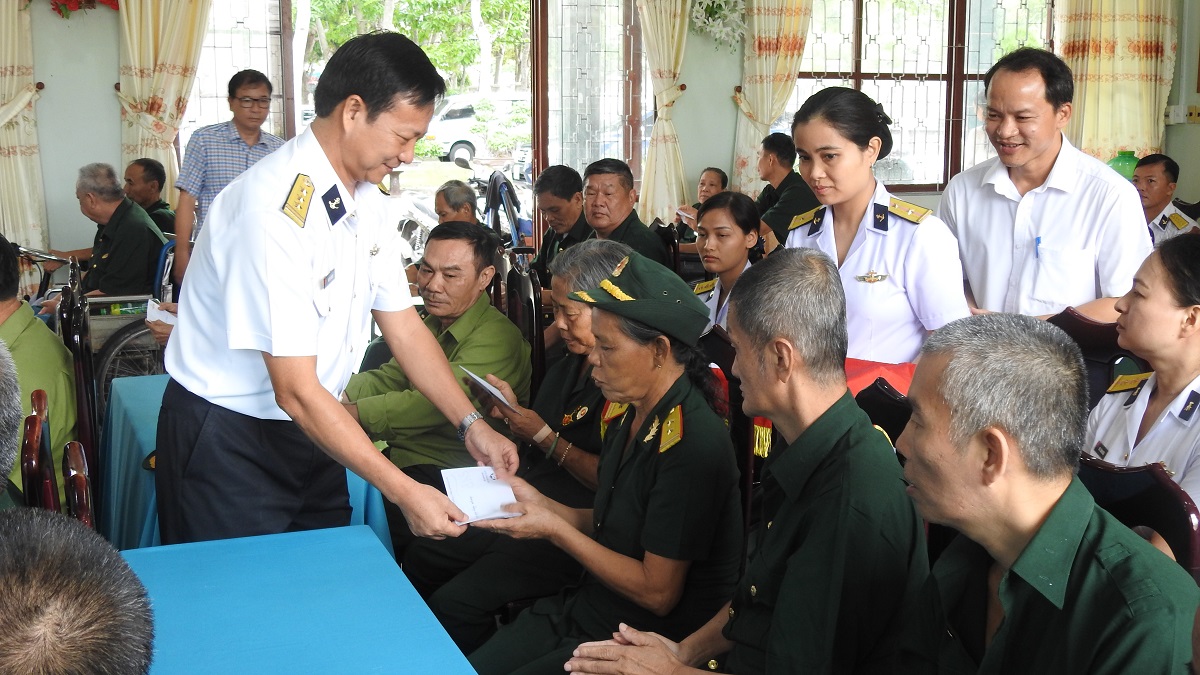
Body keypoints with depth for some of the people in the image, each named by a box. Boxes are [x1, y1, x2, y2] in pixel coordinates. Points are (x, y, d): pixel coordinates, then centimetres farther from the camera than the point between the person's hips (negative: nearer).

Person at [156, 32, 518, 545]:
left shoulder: (367, 200, -1)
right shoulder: (277, 209, -28)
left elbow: (403, 325, 6)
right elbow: (296, 390, -28)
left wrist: (471, 426, -5)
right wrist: (403, 492, -26)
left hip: (308, 428, 8)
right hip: (226, 440, -8)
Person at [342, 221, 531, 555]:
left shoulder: (496, 338, -18)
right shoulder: (432, 324, 15)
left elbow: (434, 404, -26)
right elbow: (389, 378, 9)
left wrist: (349, 412, -31)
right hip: (399, 456, 9)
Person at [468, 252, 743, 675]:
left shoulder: (693, 442, -24)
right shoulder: (629, 417, 5)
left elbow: (657, 592, -21)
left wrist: (555, 530, -15)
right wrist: (540, 505, 1)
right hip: (586, 607, 8)